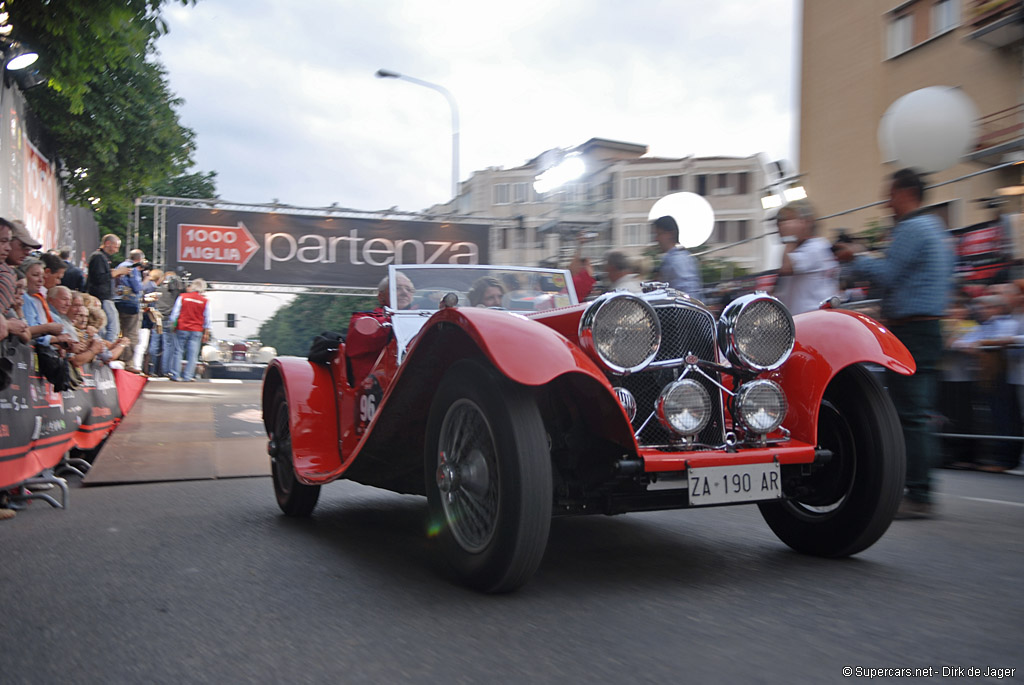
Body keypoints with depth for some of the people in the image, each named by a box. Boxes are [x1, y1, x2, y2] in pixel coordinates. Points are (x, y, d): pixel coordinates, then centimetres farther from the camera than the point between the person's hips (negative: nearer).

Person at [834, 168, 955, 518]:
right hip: (931, 327, 11)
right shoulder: (936, 227, 21)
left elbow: (885, 276, -16)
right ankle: (922, 491, 16)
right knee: (921, 413, 11)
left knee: (910, 414, -10)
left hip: (910, 330, -11)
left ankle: (917, 497, -9)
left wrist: (856, 258, -1)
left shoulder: (911, 228, -12)